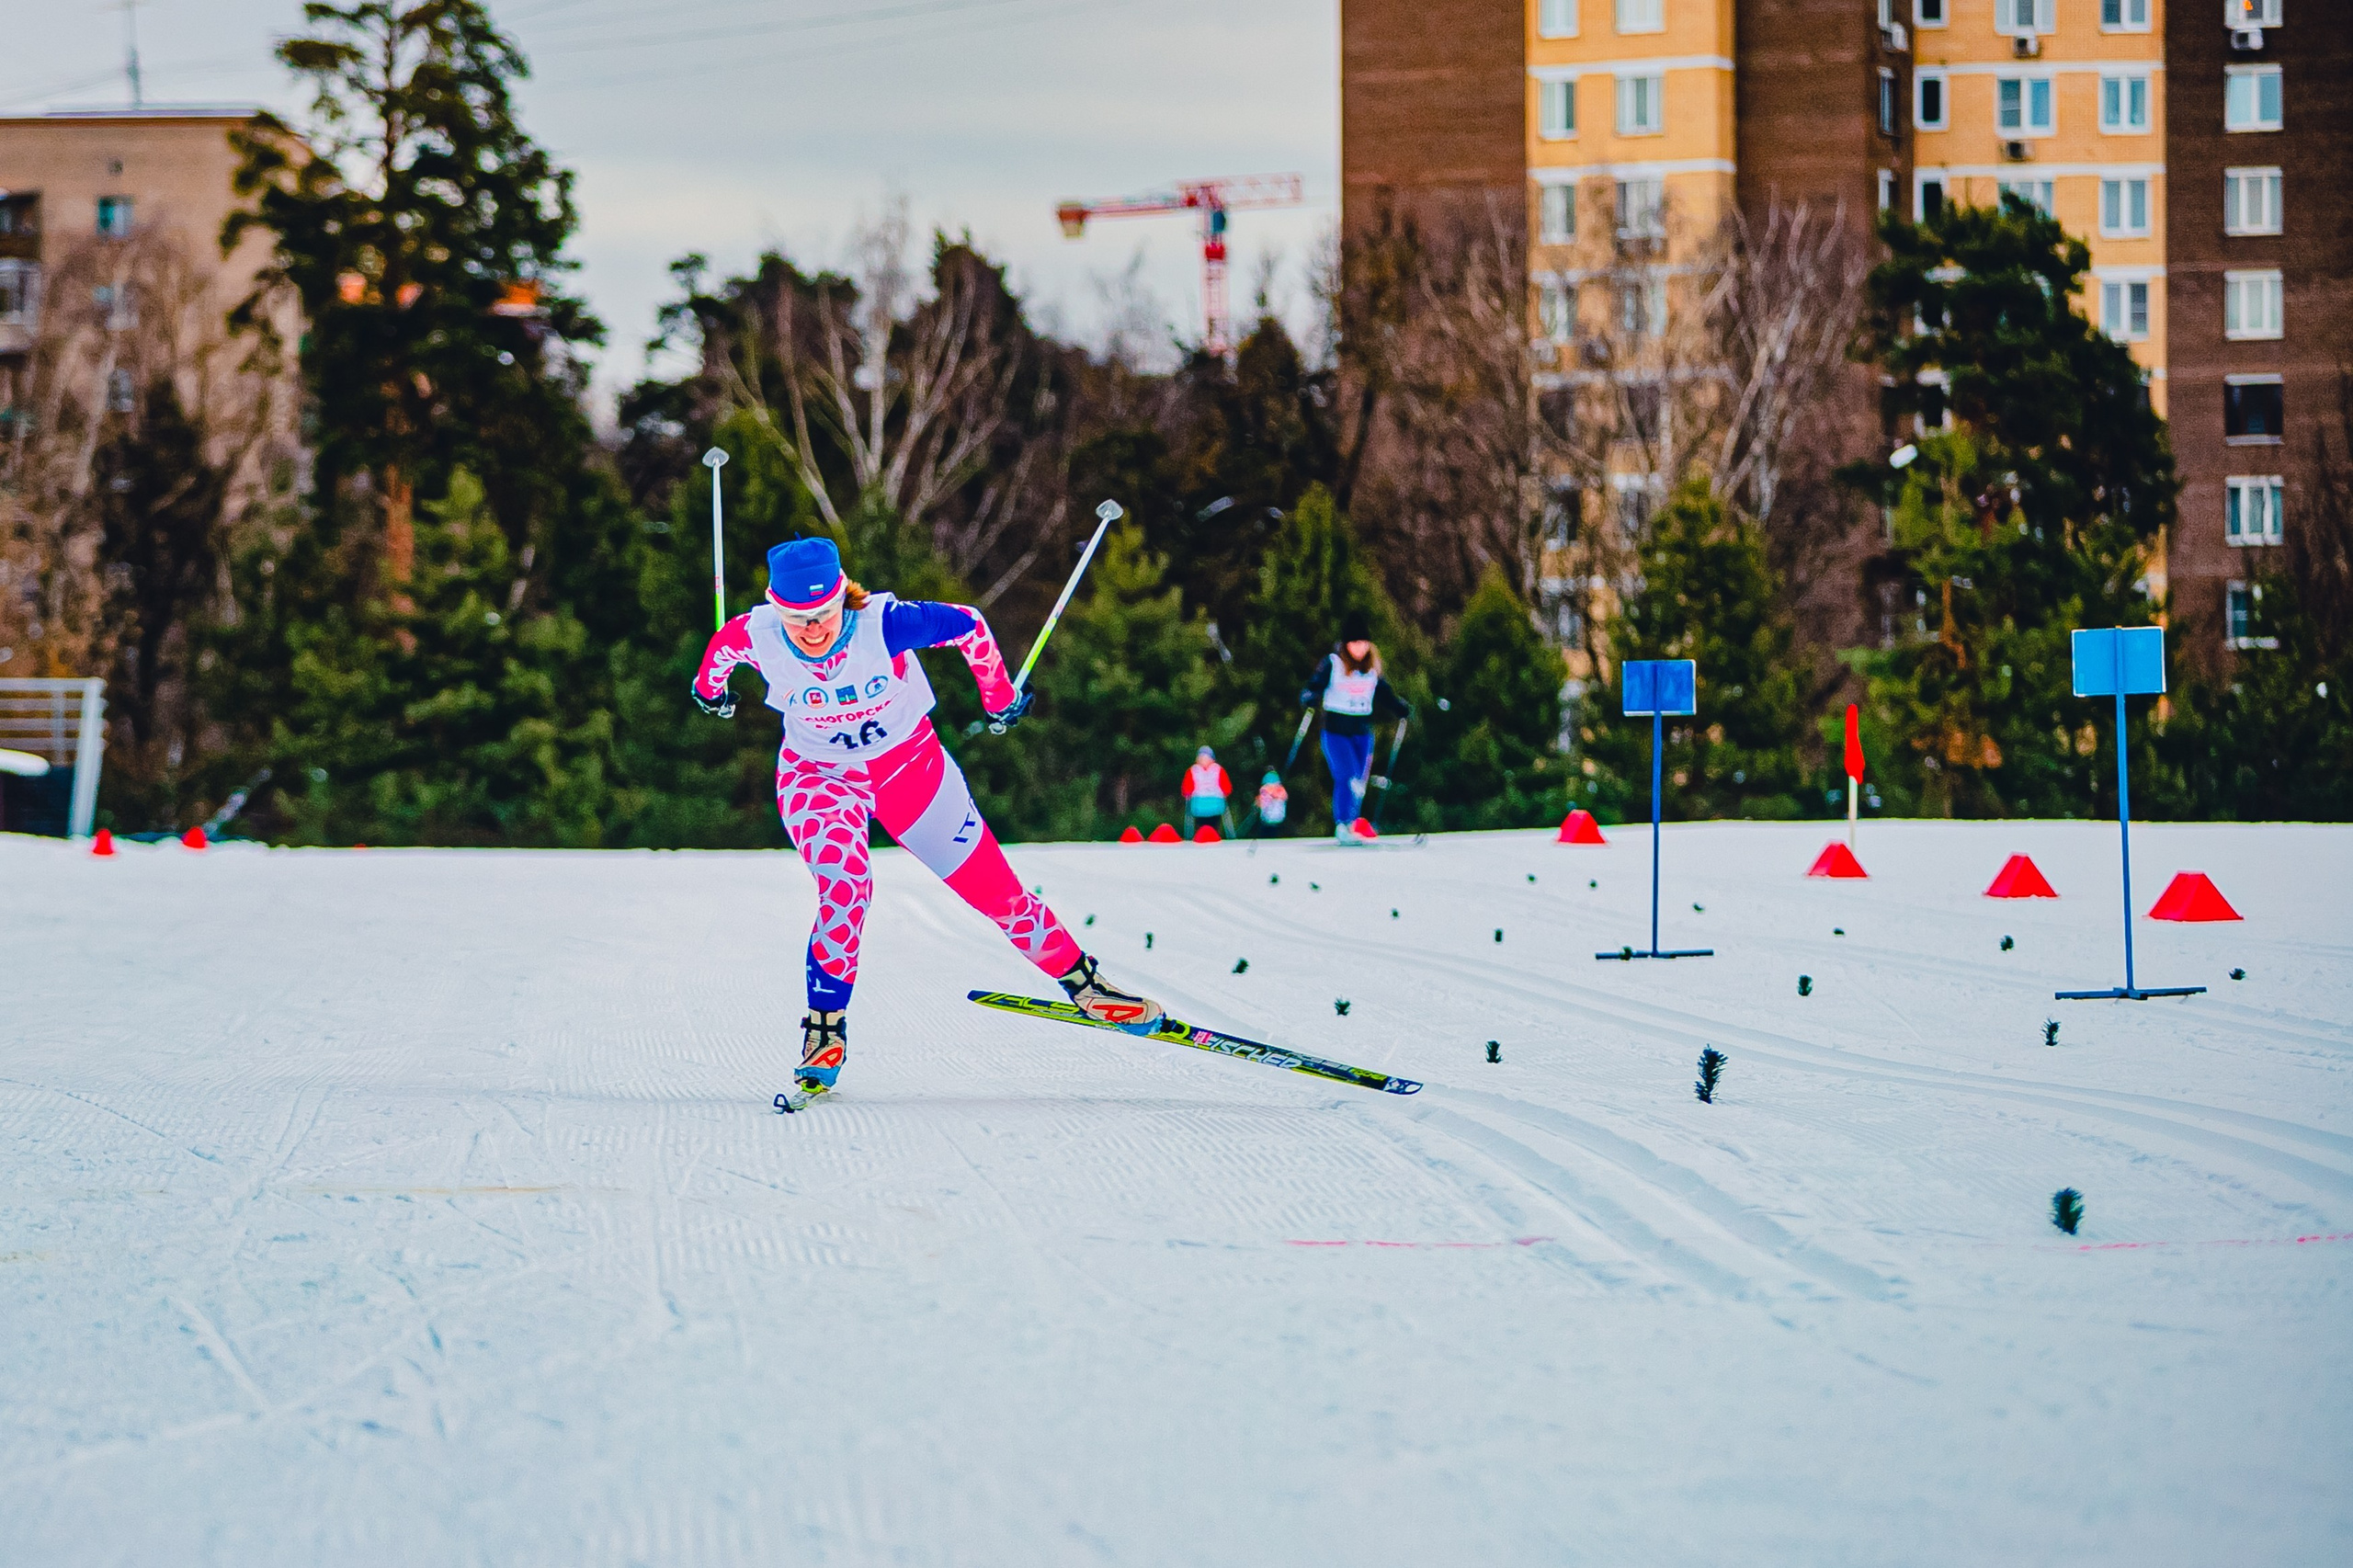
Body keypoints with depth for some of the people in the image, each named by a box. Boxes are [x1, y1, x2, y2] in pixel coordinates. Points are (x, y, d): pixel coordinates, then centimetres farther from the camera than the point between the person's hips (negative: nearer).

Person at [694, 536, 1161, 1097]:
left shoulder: (883, 625, -32)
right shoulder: (756, 637, -26)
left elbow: (968, 625, -16)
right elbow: (721, 644, 0)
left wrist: (999, 695, -1)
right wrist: (710, 689, 22)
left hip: (909, 765, 0)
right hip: (819, 777, 0)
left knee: (989, 884, 5)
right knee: (845, 888, -26)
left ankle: (1079, 978, 25)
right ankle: (825, 1029, -9)